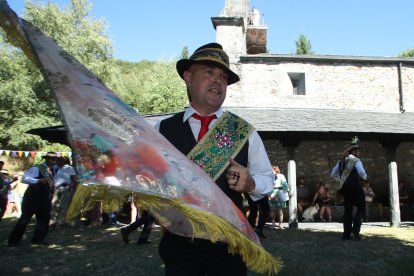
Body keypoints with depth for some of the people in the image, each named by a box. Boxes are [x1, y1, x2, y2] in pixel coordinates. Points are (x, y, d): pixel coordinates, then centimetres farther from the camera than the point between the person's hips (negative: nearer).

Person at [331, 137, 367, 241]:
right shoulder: (356, 160, -7)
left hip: (345, 188, 7)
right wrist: (365, 177, 2)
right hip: (355, 187, -7)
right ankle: (356, 230, -12)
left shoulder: (341, 161, 13)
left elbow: (333, 174, 14)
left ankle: (346, 234, 9)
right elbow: (362, 173, -20)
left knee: (347, 210, 11)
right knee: (361, 209, 3)